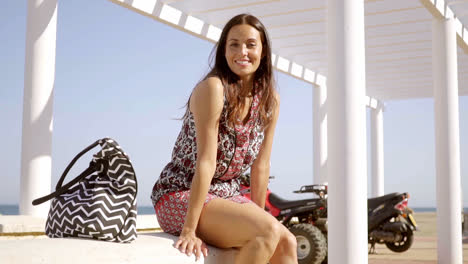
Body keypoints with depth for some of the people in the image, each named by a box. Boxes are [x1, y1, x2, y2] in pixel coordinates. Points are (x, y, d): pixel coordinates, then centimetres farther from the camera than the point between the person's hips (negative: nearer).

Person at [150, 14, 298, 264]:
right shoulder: (213, 88, -19)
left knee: (286, 242, -11)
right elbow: (206, 162, -24)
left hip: (226, 195, 7)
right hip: (180, 196, -7)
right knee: (269, 230, -24)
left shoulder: (270, 101, 2)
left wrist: (258, 215, 4)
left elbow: (260, 166, 5)